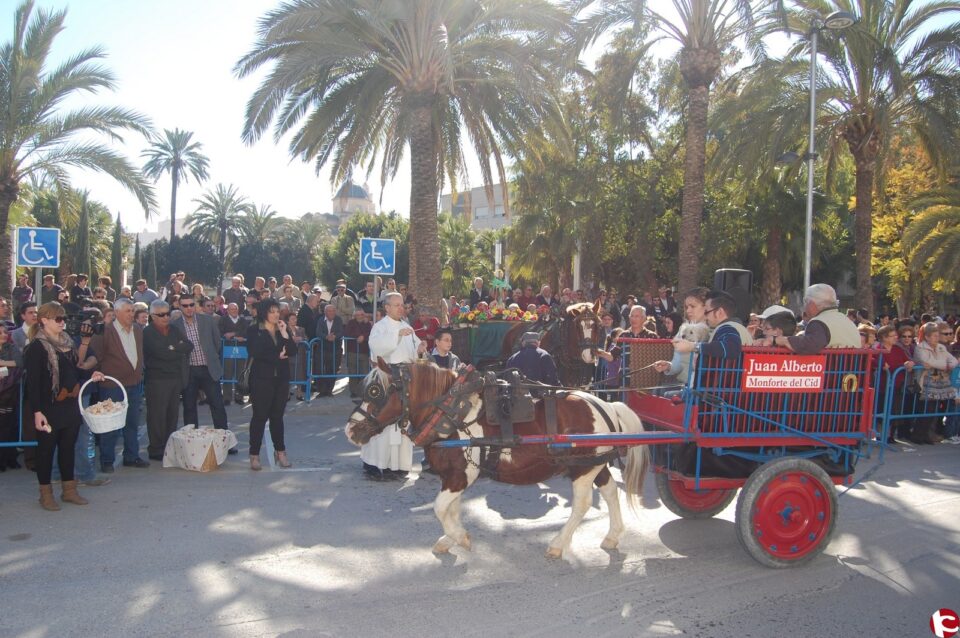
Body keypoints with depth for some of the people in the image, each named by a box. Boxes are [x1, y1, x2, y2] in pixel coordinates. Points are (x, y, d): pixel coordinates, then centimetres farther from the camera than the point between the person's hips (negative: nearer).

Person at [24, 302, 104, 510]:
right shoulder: (37, 347, -11)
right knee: (47, 448, 5)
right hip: (49, 407, -7)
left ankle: (69, 490, 23)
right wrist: (37, 411, -18)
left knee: (68, 447, 13)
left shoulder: (67, 342, 10)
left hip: (70, 405, 7)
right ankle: (45, 493, 17)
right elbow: (33, 382, -14)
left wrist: (90, 375, 3)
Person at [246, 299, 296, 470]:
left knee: (277, 416, 9)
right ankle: (254, 455, 5)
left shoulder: (283, 330, 12)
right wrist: (277, 356, -7)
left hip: (281, 379, 4)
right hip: (262, 378, -4)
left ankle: (280, 452, 18)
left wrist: (284, 333, -8)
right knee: (259, 416, -2)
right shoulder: (254, 330, -1)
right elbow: (255, 353, -14)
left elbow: (293, 351, 2)